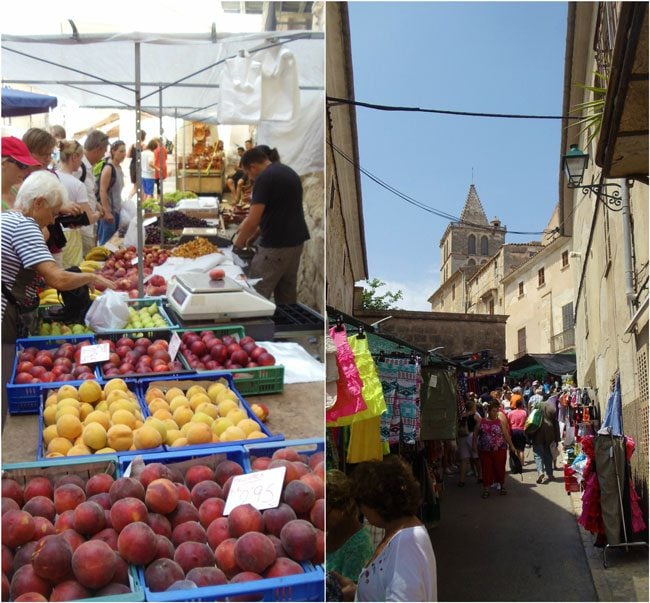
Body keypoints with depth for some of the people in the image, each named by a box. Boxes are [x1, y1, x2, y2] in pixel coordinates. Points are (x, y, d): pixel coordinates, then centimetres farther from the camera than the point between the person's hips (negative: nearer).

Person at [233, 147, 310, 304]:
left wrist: (239, 241, 0)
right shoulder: (288, 172, 14)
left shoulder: (264, 178, -13)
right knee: (287, 293, 14)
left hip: (276, 245, -9)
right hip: (295, 240, 9)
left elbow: (253, 220, -18)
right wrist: (253, 236, 20)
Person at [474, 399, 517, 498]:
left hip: (499, 450, -1)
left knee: (500, 468, 6)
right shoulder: (481, 422, 5)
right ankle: (486, 489, 12)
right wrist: (474, 443, -1)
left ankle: (502, 486, 27)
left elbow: (506, 434, 3)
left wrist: (511, 446, 2)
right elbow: (475, 434, 10)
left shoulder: (500, 421, 2)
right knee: (486, 469, 3)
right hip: (484, 450, 1)